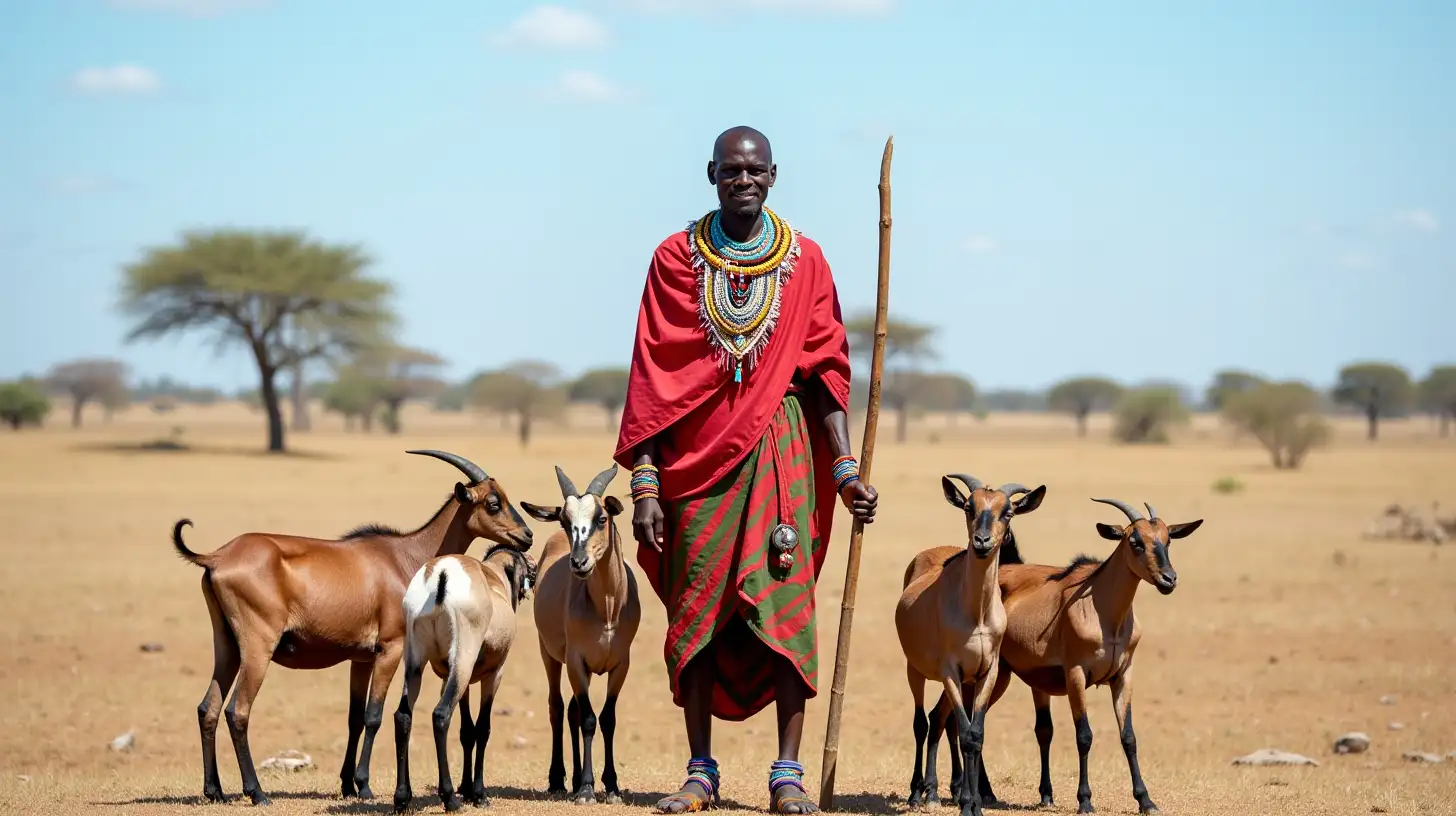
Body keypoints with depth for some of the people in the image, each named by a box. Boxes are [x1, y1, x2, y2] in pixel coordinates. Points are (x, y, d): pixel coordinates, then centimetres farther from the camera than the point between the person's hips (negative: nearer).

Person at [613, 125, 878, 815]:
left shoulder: (804, 260, 6)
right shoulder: (677, 258, 4)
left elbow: (824, 370, 5)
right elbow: (653, 376, 1)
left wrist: (843, 468, -5)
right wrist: (645, 482, -4)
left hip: (780, 447, 0)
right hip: (697, 449, 0)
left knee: (786, 604, -5)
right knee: (696, 610, 1)